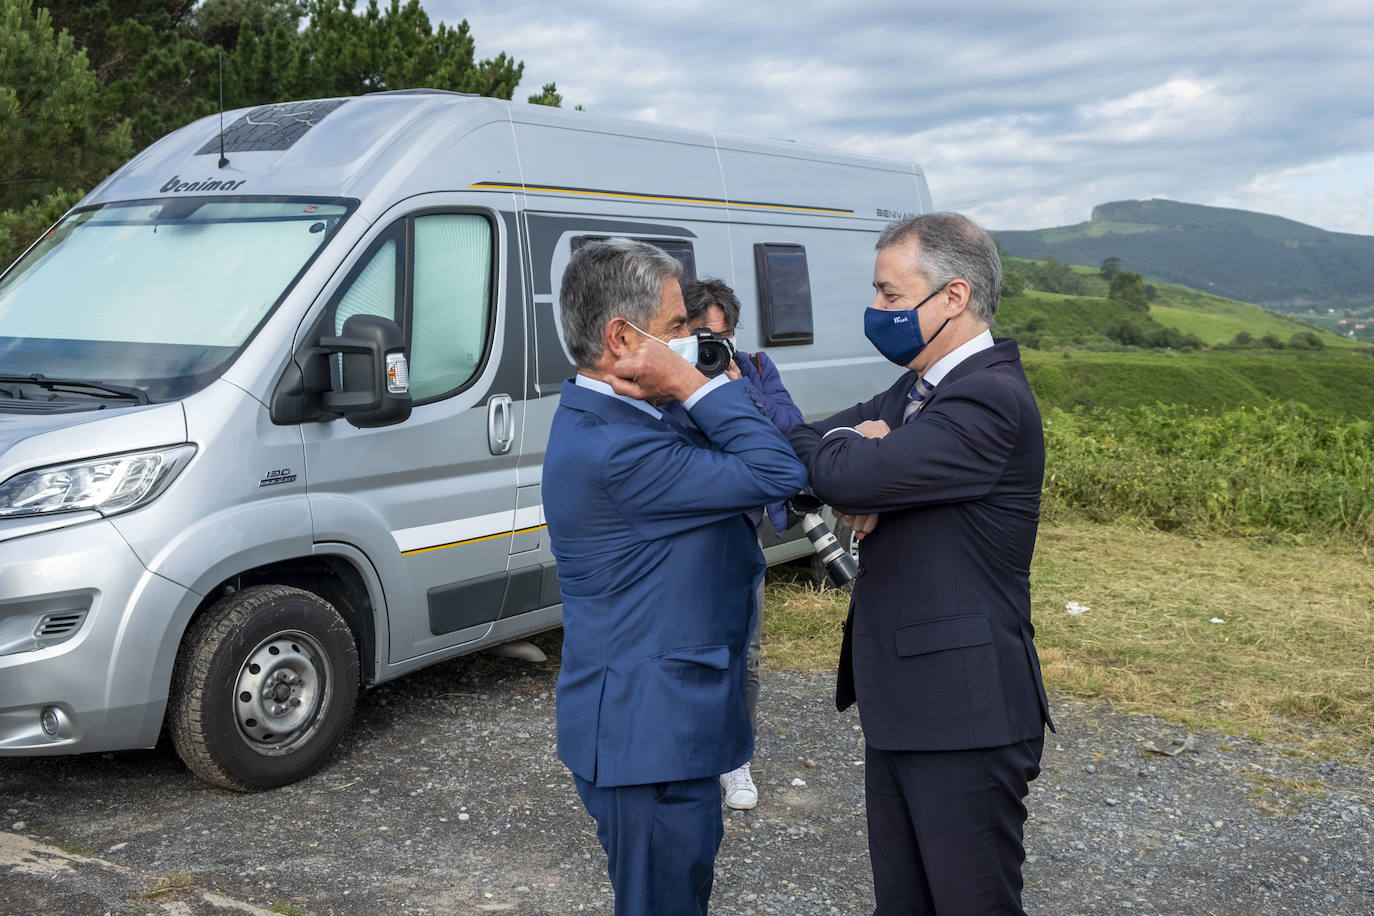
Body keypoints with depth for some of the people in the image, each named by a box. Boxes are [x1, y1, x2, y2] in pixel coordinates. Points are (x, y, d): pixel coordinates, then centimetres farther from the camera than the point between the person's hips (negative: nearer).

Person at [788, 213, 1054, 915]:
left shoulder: (991, 398, -19)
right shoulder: (917, 390, 13)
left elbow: (849, 474, -27)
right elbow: (805, 453, 9)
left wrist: (841, 443, -3)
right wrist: (857, 453, -13)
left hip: (963, 718, -9)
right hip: (899, 701, 9)